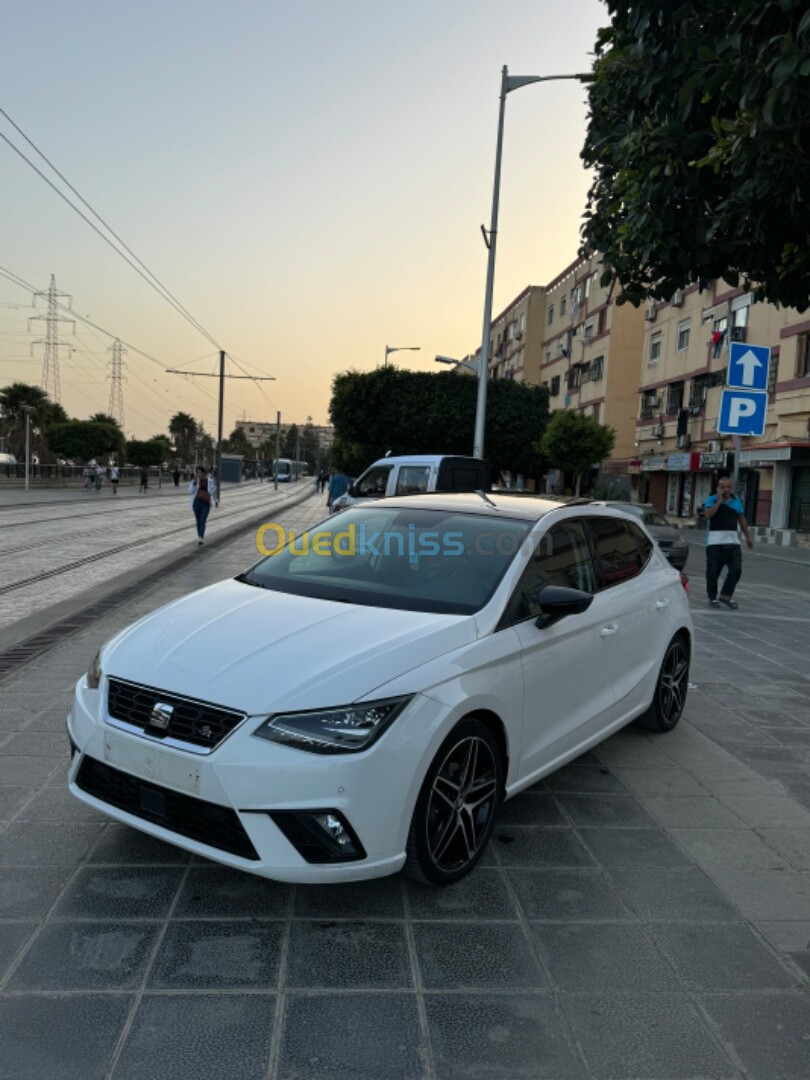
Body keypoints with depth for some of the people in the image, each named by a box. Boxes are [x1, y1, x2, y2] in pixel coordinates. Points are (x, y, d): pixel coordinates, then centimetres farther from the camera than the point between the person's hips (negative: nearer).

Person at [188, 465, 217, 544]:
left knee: (202, 521, -14)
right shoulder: (194, 481, 0)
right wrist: (194, 482, -21)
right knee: (198, 521, 11)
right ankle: (200, 537, 25)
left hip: (206, 504, -2)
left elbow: (213, 491, 14)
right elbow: (190, 491, -11)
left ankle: (201, 538, -20)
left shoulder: (210, 481, -2)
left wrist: (215, 501, 25)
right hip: (196, 503, 2)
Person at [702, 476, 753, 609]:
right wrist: (720, 500, -15)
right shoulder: (712, 500, -1)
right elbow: (708, 514, -20)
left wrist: (748, 537, 20)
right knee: (713, 571, 1)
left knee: (736, 569, -6)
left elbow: (742, 519, 20)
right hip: (715, 541, -4)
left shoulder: (736, 501, 12)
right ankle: (713, 597, 14)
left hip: (732, 541, 4)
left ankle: (726, 595, 5)